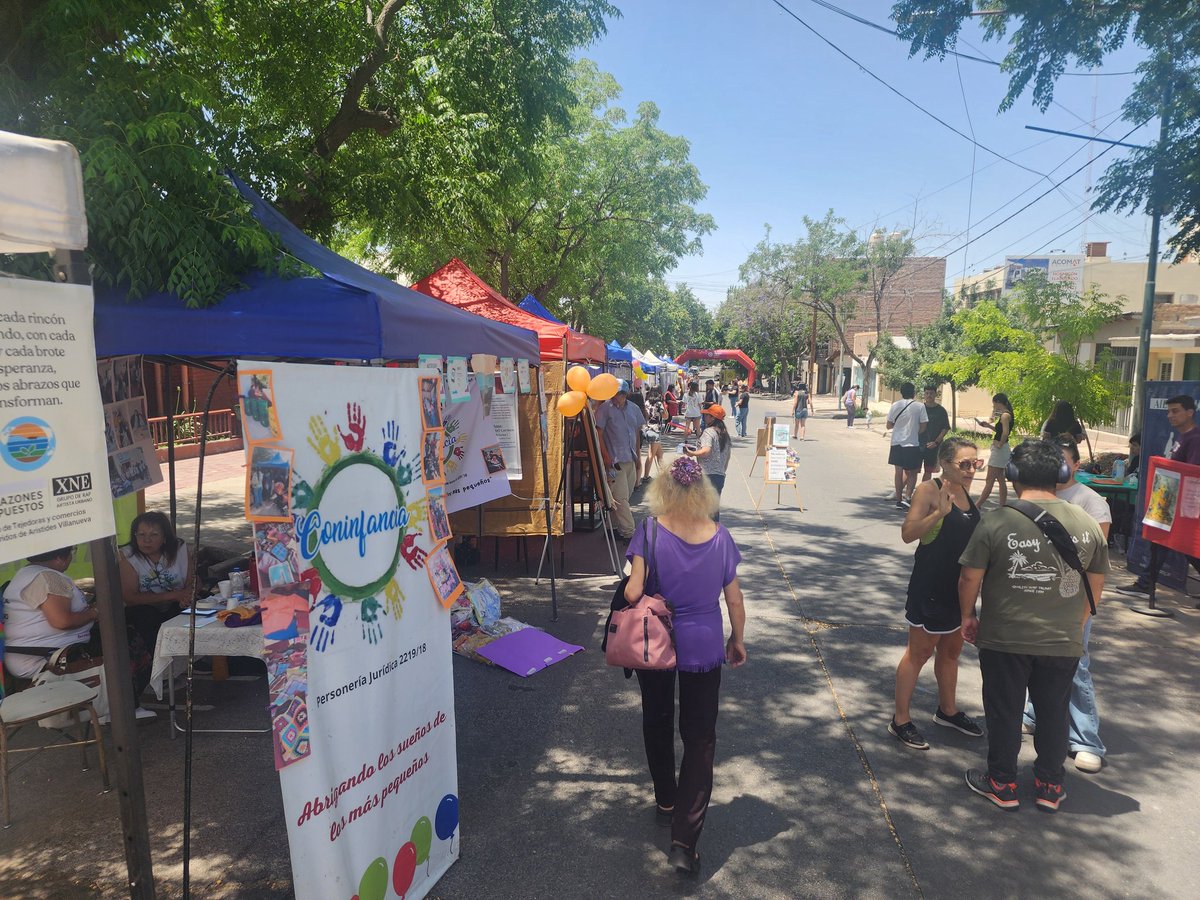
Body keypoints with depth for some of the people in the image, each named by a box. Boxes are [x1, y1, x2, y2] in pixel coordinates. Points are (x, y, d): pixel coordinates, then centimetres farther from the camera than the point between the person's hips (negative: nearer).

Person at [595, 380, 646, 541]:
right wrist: (606, 456, -13)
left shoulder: (633, 409, 10)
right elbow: (598, 434, -8)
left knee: (626, 495, 12)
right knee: (621, 497, -6)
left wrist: (638, 457, 15)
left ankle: (615, 527, 24)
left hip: (631, 459, 6)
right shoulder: (605, 409, -7)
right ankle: (628, 533, -1)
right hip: (615, 460, -6)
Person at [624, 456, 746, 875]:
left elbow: (633, 592, -24)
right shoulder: (720, 537, -8)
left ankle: (666, 802, 42)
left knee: (657, 722, 24)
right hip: (703, 648, 1)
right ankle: (685, 841, 4)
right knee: (700, 738, 9)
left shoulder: (651, 531, -16)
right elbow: (735, 600, -1)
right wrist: (738, 641, 14)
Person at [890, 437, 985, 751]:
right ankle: (900, 721, 13)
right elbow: (908, 533, -24)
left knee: (951, 651, 21)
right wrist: (939, 512, -33)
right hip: (930, 587, -8)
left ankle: (948, 710, 39)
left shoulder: (965, 491, 7)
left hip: (960, 586, 8)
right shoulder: (930, 490, -16)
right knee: (919, 652, 2)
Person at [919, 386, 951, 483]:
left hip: (932, 446, 1)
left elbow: (945, 429, 1)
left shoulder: (941, 410, 2)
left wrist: (936, 442, -10)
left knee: (928, 471, 8)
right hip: (918, 445, -1)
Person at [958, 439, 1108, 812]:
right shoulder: (1087, 524, -4)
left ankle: (1002, 785, 27)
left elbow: (969, 578, -12)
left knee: (1004, 712, 12)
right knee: (1053, 713, 18)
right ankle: (1049, 787, 33)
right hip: (1063, 642, 3)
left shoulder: (996, 522, -17)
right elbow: (1096, 584, 8)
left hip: (1004, 640, -3)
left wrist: (968, 615, 6)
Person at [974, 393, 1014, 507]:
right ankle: (1002, 507, 18)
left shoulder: (1005, 415, -17)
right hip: (1000, 451, 10)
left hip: (1000, 450, -10)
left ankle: (978, 506, -2)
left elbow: (1005, 432, -30)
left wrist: (1000, 444, -19)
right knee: (1001, 479, 13)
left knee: (990, 481, -6)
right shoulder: (1005, 414, 12)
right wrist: (989, 425, 14)